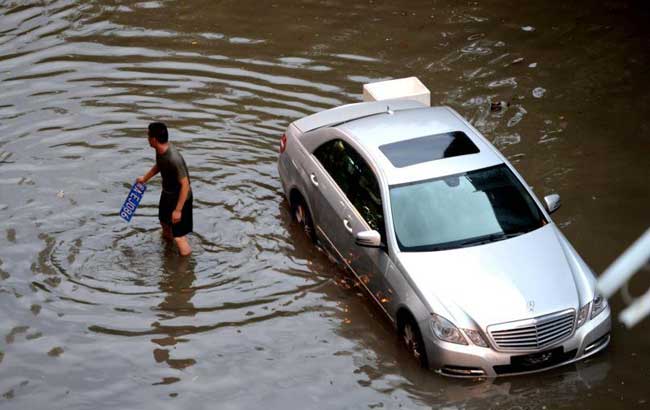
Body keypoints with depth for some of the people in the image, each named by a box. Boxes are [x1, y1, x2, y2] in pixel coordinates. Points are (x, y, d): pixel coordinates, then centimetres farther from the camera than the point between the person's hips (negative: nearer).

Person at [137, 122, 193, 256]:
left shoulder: (174, 159, -38)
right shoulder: (160, 150, -10)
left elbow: (185, 185, -31)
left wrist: (178, 210, -27)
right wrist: (145, 178, 26)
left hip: (179, 197, -9)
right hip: (167, 193, 9)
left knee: (178, 236, -4)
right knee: (164, 220, 33)